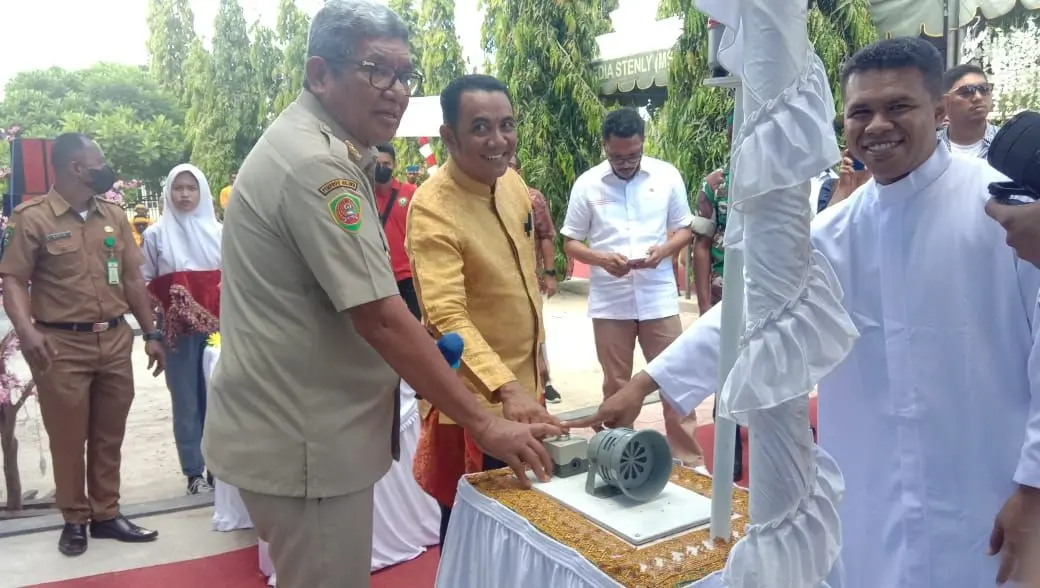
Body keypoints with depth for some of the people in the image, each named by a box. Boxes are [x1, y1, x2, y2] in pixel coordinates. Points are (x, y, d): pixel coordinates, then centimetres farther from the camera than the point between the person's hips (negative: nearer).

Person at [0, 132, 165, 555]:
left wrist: (151, 334, 10)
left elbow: (133, 279, 12)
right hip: (62, 345, -4)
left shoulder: (114, 216, 11)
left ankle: (106, 514, 23)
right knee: (68, 438, 6)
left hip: (115, 340, 4)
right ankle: (74, 519, 21)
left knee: (109, 437, 11)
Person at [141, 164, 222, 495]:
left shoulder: (218, 231, 6)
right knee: (186, 400, 3)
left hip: (217, 326, 1)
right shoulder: (156, 234, 4)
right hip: (177, 329, -1)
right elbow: (144, 281, 4)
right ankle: (194, 471, 10)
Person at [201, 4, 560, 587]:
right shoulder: (317, 165, -22)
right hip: (302, 441, -11)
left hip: (296, 426, 11)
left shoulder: (305, 147, 12)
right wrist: (485, 424, -21)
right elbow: (380, 320, -26)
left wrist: (424, 346, 10)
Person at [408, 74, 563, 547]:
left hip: (522, 385, 8)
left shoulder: (512, 182, 2)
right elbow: (447, 316, -32)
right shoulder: (432, 208, -22)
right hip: (474, 398, -7)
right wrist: (505, 388, -45)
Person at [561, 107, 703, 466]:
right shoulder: (587, 184, -1)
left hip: (658, 297, 0)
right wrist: (601, 258, -17)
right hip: (609, 301, 0)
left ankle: (689, 458, 16)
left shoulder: (667, 176, 0)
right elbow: (570, 243, 2)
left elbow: (684, 230, 7)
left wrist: (663, 250, -15)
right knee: (616, 384, 11)